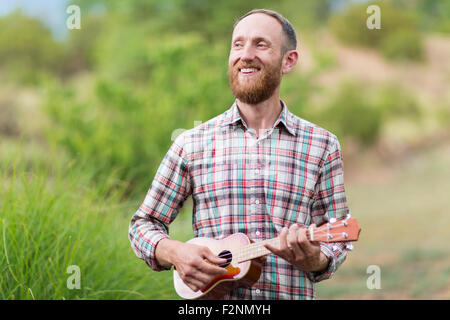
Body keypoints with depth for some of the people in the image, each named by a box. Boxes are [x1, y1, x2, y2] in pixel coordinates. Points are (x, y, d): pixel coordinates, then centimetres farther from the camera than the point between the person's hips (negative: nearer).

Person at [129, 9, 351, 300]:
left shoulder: (323, 146, 8)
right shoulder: (192, 144, 8)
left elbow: (336, 240, 11)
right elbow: (145, 223, 13)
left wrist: (313, 260, -9)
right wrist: (175, 253, -6)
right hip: (210, 295, 1)